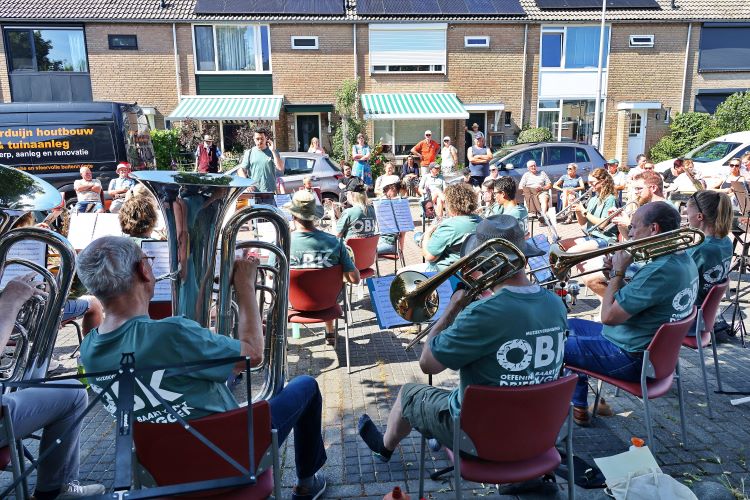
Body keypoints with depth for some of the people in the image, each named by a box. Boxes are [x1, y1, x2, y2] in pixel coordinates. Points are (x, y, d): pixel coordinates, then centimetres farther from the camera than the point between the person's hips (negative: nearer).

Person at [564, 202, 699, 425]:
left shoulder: (660, 270, -30)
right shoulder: (685, 260, 2)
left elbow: (608, 316, -26)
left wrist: (617, 272, -15)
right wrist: (618, 275, -2)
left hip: (632, 359, -10)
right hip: (653, 350, 10)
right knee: (571, 325, 22)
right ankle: (578, 404, 26)